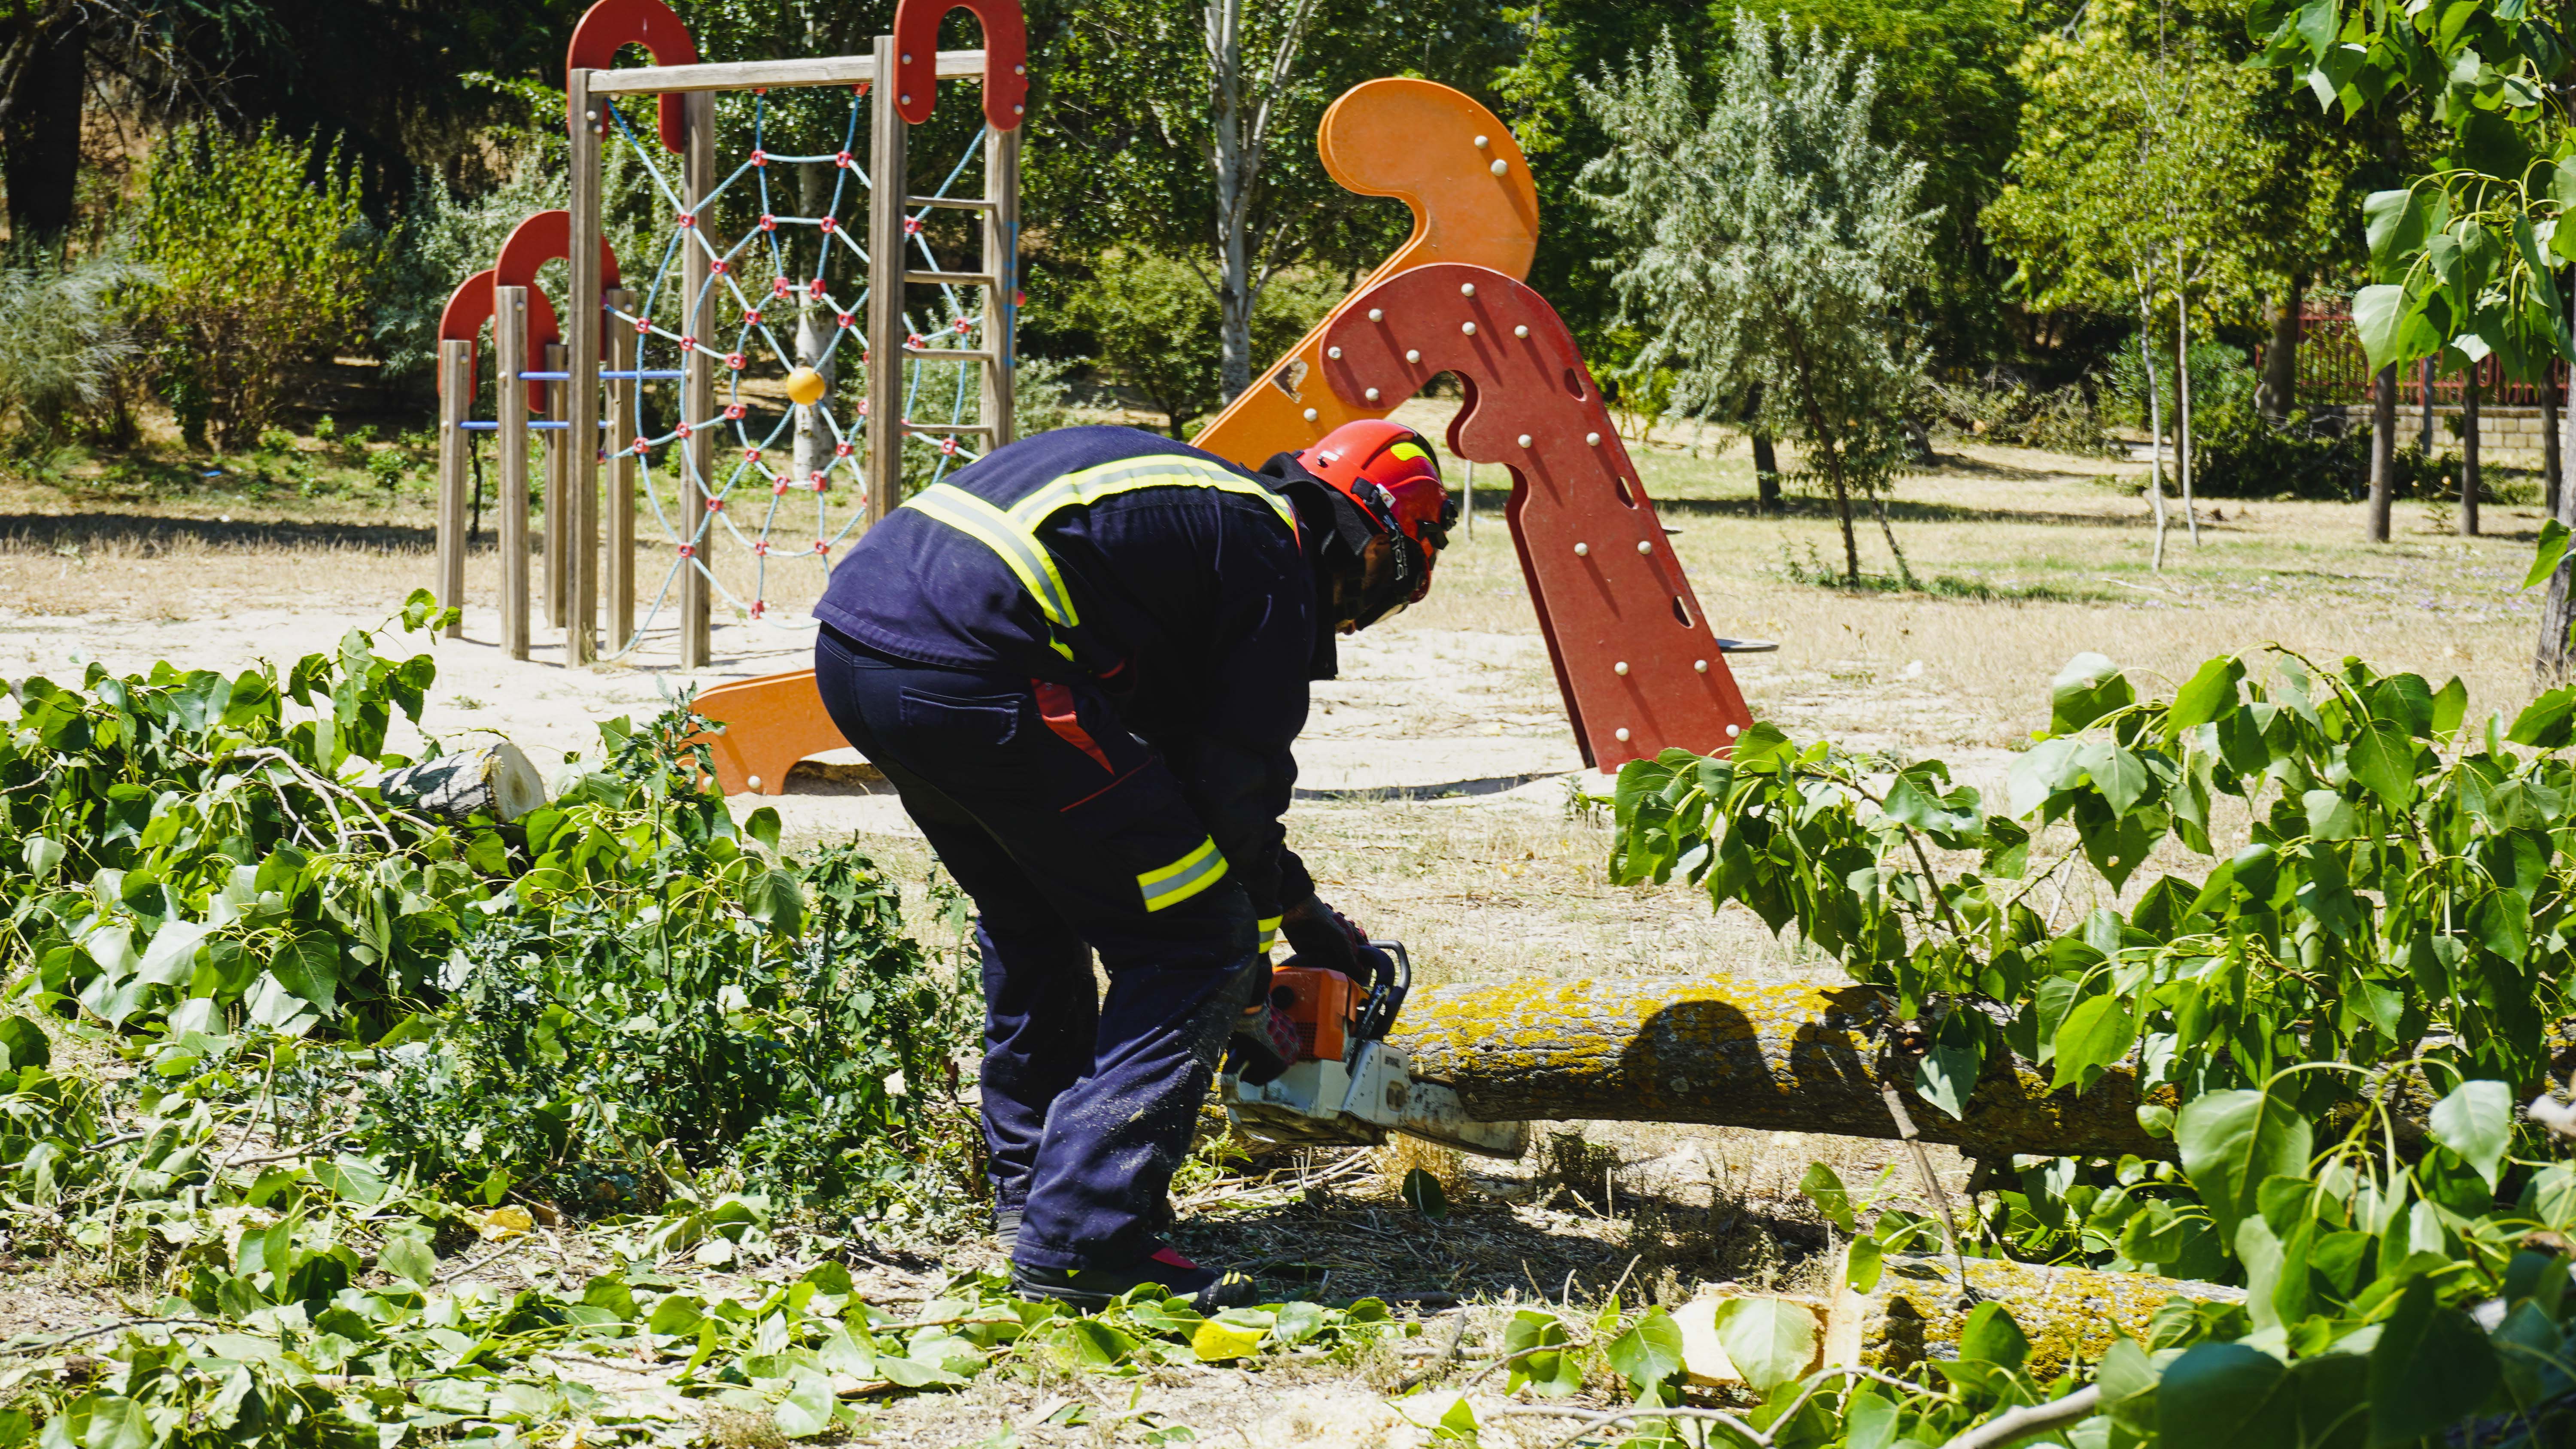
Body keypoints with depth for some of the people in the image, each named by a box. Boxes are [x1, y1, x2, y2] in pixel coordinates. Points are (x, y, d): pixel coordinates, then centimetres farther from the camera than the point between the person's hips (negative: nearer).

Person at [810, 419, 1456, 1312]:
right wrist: (1248, 994, 16)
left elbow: (1189, 749, 37)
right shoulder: (1275, 559, 4)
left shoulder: (1196, 505, 30)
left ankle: (1030, 1185, 37)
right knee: (1195, 949, 0)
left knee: (1031, 917, 31)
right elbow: (1236, 788, 3)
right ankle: (1081, 1241, -5)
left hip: (848, 643, 10)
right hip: (970, 674, -10)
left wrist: (1300, 907, 41)